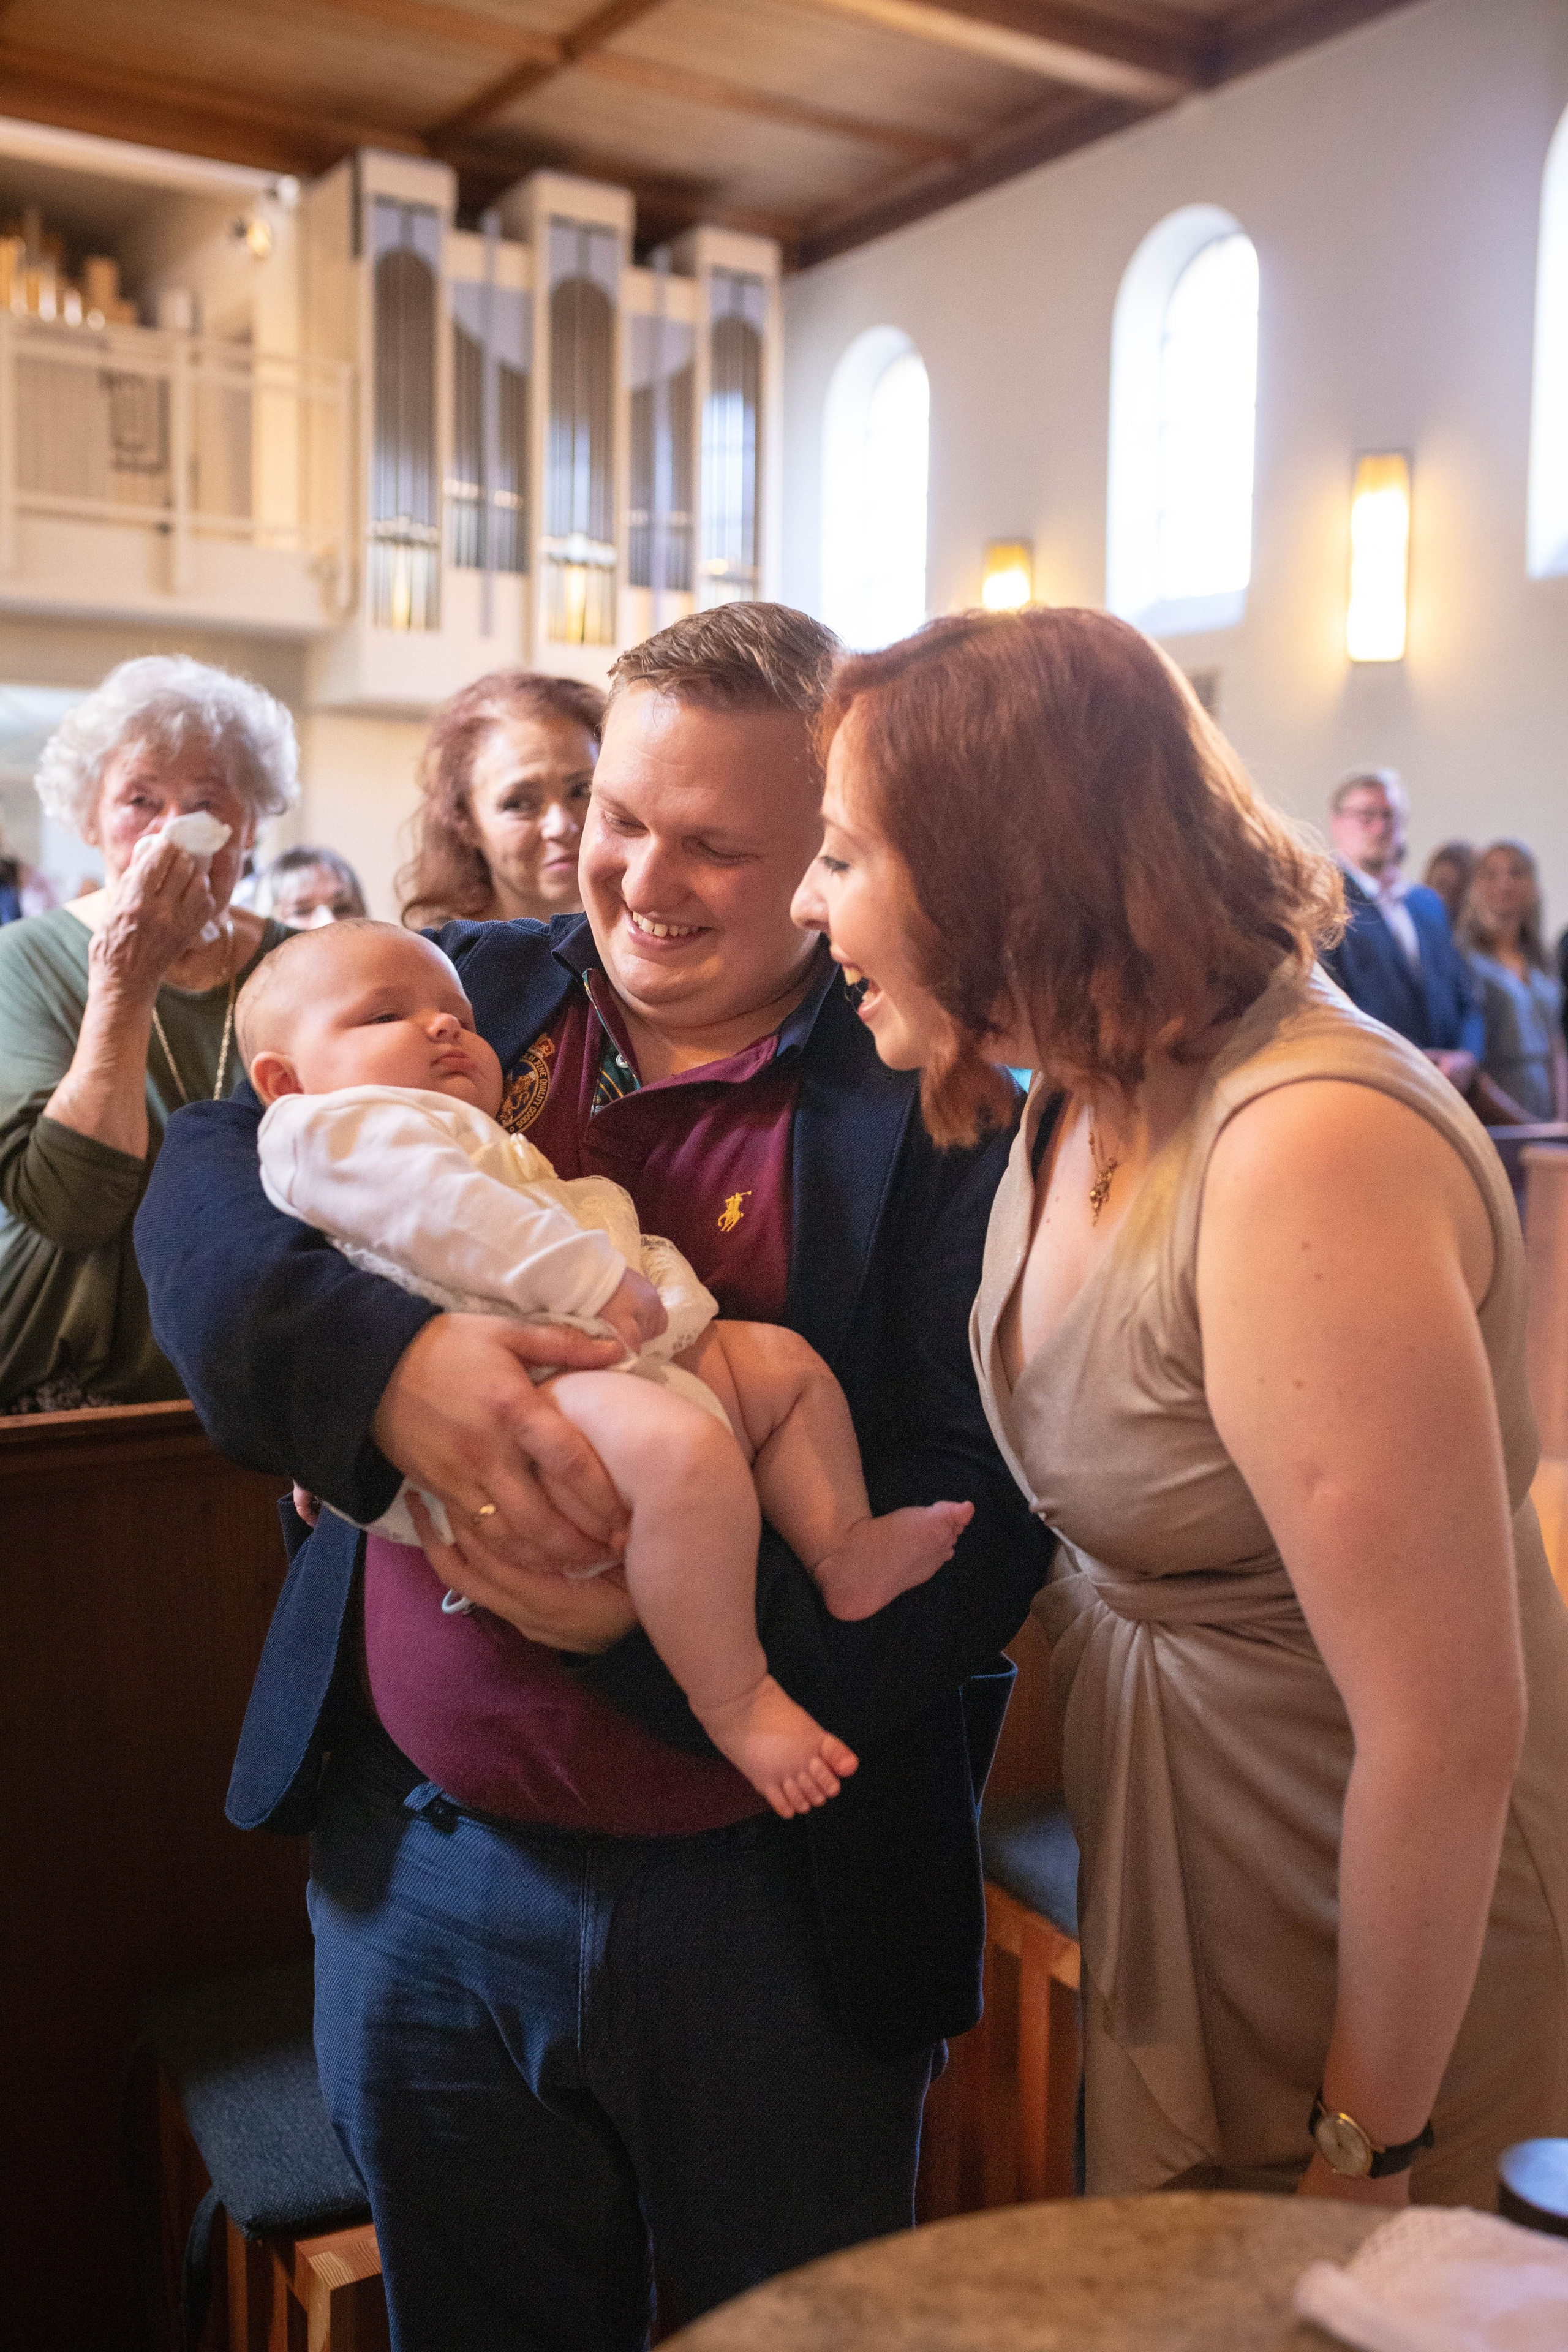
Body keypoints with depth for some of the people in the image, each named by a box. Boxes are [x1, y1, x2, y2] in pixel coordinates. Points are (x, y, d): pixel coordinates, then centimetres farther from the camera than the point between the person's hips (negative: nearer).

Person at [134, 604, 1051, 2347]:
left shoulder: (931, 1108, -10)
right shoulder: (458, 998, 2)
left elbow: (976, 1514, -16)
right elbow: (205, 1190, -10)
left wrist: (657, 1604, -29)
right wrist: (386, 1356, -30)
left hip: (770, 1906, -3)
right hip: (420, 1860, 3)